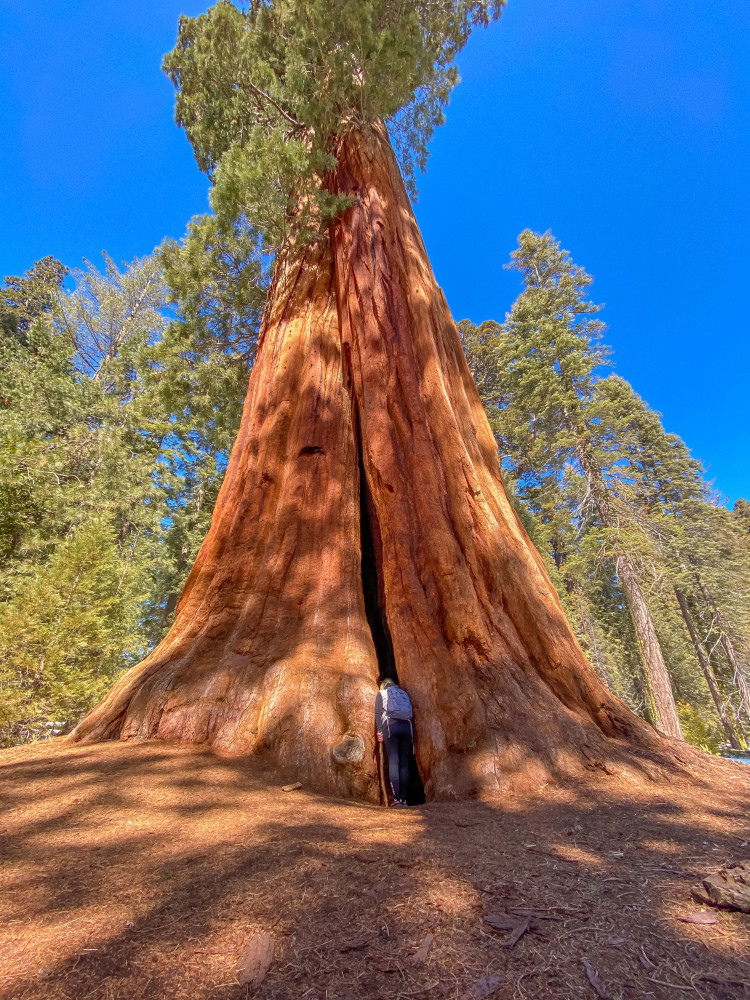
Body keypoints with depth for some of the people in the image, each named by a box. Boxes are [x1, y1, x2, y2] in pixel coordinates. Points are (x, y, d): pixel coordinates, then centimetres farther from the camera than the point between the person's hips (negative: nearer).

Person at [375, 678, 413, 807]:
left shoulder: (381, 694, 16)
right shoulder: (403, 693, 24)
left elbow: (378, 713, 3)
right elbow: (411, 713, 18)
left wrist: (379, 731, 1)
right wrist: (412, 734, 19)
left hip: (390, 725, -3)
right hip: (406, 727, 3)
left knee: (393, 761, -5)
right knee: (404, 762, 6)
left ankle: (396, 798, -13)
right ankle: (403, 798, 2)